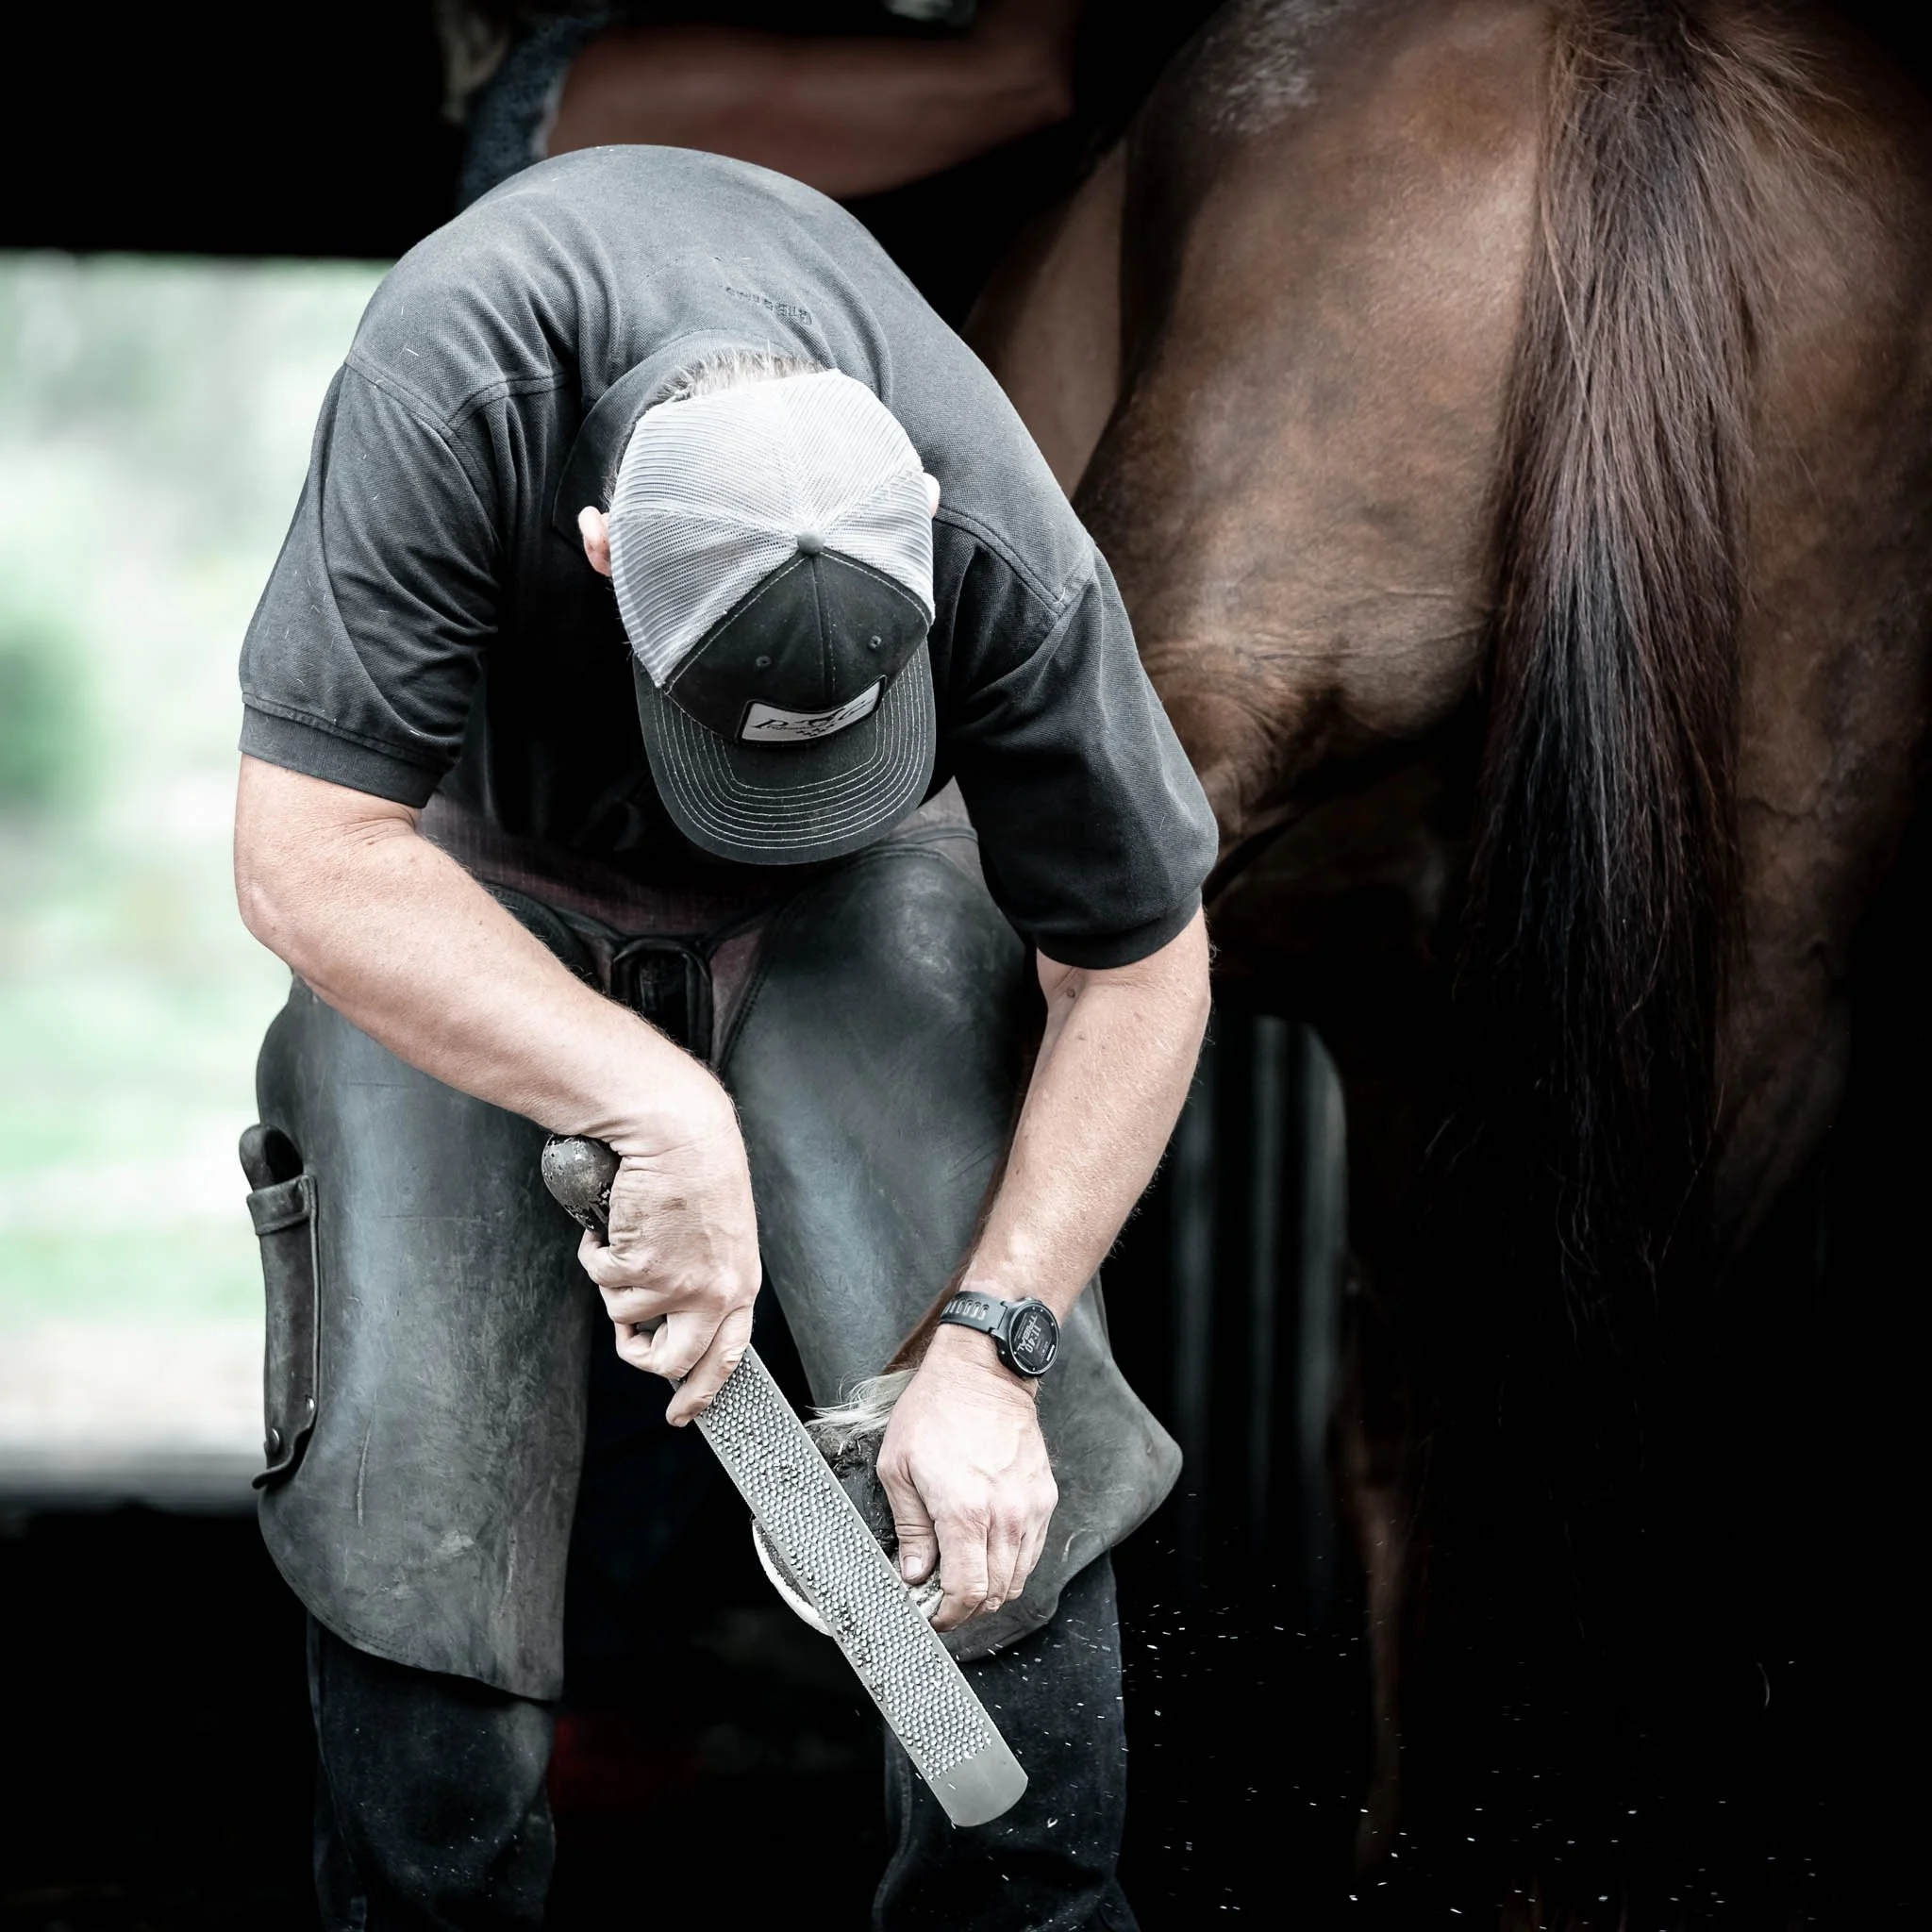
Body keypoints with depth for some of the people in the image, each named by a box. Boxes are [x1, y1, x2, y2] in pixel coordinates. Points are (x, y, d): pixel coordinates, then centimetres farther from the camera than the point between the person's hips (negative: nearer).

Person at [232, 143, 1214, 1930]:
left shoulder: (1001, 553, -33)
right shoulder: (452, 379, -40)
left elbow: (1143, 966, -19)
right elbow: (306, 856, -38)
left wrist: (990, 1346, -26)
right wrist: (665, 1112, -43)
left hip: (854, 902, 0)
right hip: (464, 880, 0)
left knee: (988, 1464, -16)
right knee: (408, 1450, -12)